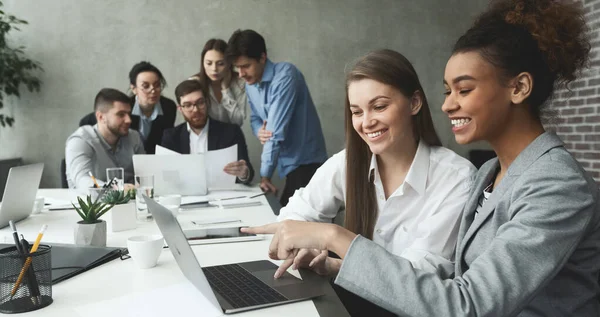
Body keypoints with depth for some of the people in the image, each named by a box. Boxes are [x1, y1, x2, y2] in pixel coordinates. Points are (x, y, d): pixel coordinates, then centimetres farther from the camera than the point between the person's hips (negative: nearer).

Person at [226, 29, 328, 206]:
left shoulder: (285, 76, -20)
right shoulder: (250, 84, 6)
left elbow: (276, 130, -23)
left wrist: (265, 174, -19)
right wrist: (259, 131, -8)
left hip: (305, 162, -7)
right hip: (288, 164, 7)